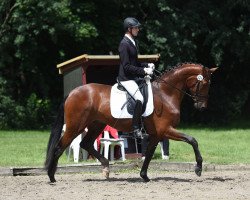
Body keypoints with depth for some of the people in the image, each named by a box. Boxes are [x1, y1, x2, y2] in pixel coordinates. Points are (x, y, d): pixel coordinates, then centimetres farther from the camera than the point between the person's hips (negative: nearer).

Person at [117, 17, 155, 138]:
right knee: (140, 98, -27)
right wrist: (143, 71, -20)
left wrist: (147, 65, 9)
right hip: (126, 78, -10)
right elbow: (126, 66, -18)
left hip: (134, 77, 10)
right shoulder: (124, 44, -13)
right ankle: (136, 128, -24)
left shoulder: (132, 42, 16)